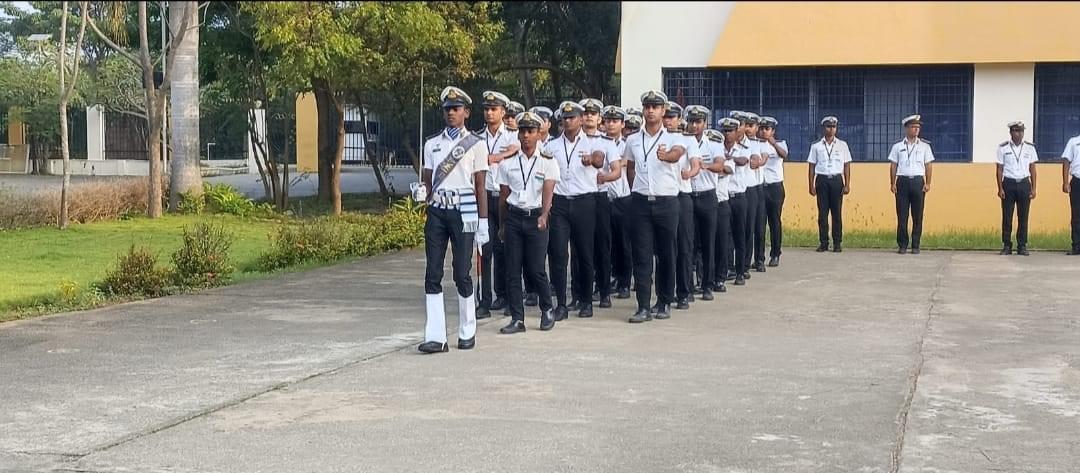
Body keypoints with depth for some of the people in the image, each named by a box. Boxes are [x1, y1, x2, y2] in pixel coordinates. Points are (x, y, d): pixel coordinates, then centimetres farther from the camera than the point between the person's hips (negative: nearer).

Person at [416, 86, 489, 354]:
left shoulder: (475, 144, 3)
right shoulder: (432, 144, 14)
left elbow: (480, 186, 1)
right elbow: (428, 181, 14)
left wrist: (483, 223, -2)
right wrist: (422, 192, -10)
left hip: (463, 212, -3)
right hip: (436, 211, 3)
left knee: (462, 274, 0)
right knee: (432, 274, -3)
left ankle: (467, 332, 16)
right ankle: (436, 337, -3)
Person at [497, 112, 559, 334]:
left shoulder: (548, 162, 0)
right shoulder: (508, 163, 7)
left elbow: (548, 192, -13)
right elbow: (503, 196, 13)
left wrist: (544, 215, -30)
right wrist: (502, 224, 15)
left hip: (536, 218, -3)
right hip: (513, 217, 3)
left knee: (536, 269, -5)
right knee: (513, 269, 1)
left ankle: (547, 310, 19)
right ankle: (517, 318, 7)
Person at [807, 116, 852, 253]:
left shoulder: (842, 145, 7)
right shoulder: (816, 146, 6)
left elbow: (847, 166, 7)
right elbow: (812, 166, 7)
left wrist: (847, 185, 0)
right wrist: (811, 185, 1)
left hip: (837, 180, 0)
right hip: (822, 180, 0)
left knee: (837, 213, 0)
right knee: (822, 213, 0)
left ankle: (837, 243, 5)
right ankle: (823, 243, 6)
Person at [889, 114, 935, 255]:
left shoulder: (924, 146, 9)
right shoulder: (898, 146, 8)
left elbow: (928, 166, 7)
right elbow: (893, 166, 8)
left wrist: (928, 183, -2)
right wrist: (892, 184, 0)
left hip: (918, 181, 0)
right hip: (903, 181, 0)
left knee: (917, 216, 0)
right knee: (901, 215, -1)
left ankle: (915, 245, 6)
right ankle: (902, 245, 6)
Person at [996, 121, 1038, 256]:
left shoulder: (1029, 148, 6)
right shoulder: (1003, 148, 0)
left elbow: (1032, 169, 7)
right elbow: (999, 169, 1)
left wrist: (1033, 188, 3)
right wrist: (1000, 188, -5)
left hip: (1024, 184, 1)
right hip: (1008, 183, -1)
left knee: (1023, 217, 2)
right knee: (1007, 216, 0)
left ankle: (1022, 246, 9)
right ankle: (1006, 246, 8)